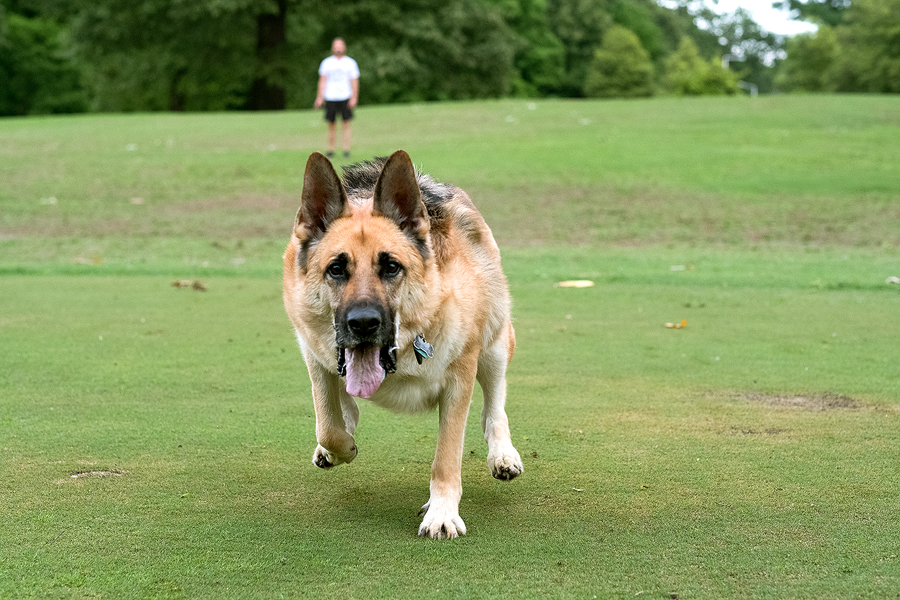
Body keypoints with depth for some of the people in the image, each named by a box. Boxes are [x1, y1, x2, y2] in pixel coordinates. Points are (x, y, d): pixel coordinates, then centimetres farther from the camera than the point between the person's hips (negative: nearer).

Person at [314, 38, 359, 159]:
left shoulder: (351, 63, 6)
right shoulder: (326, 63, 9)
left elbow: (354, 81, 4)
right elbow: (322, 80, 10)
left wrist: (354, 98, -7)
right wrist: (320, 97, 1)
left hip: (345, 98, -1)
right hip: (330, 98, 1)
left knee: (346, 124, -6)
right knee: (331, 125, 2)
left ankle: (347, 150, -3)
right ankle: (331, 150, 8)